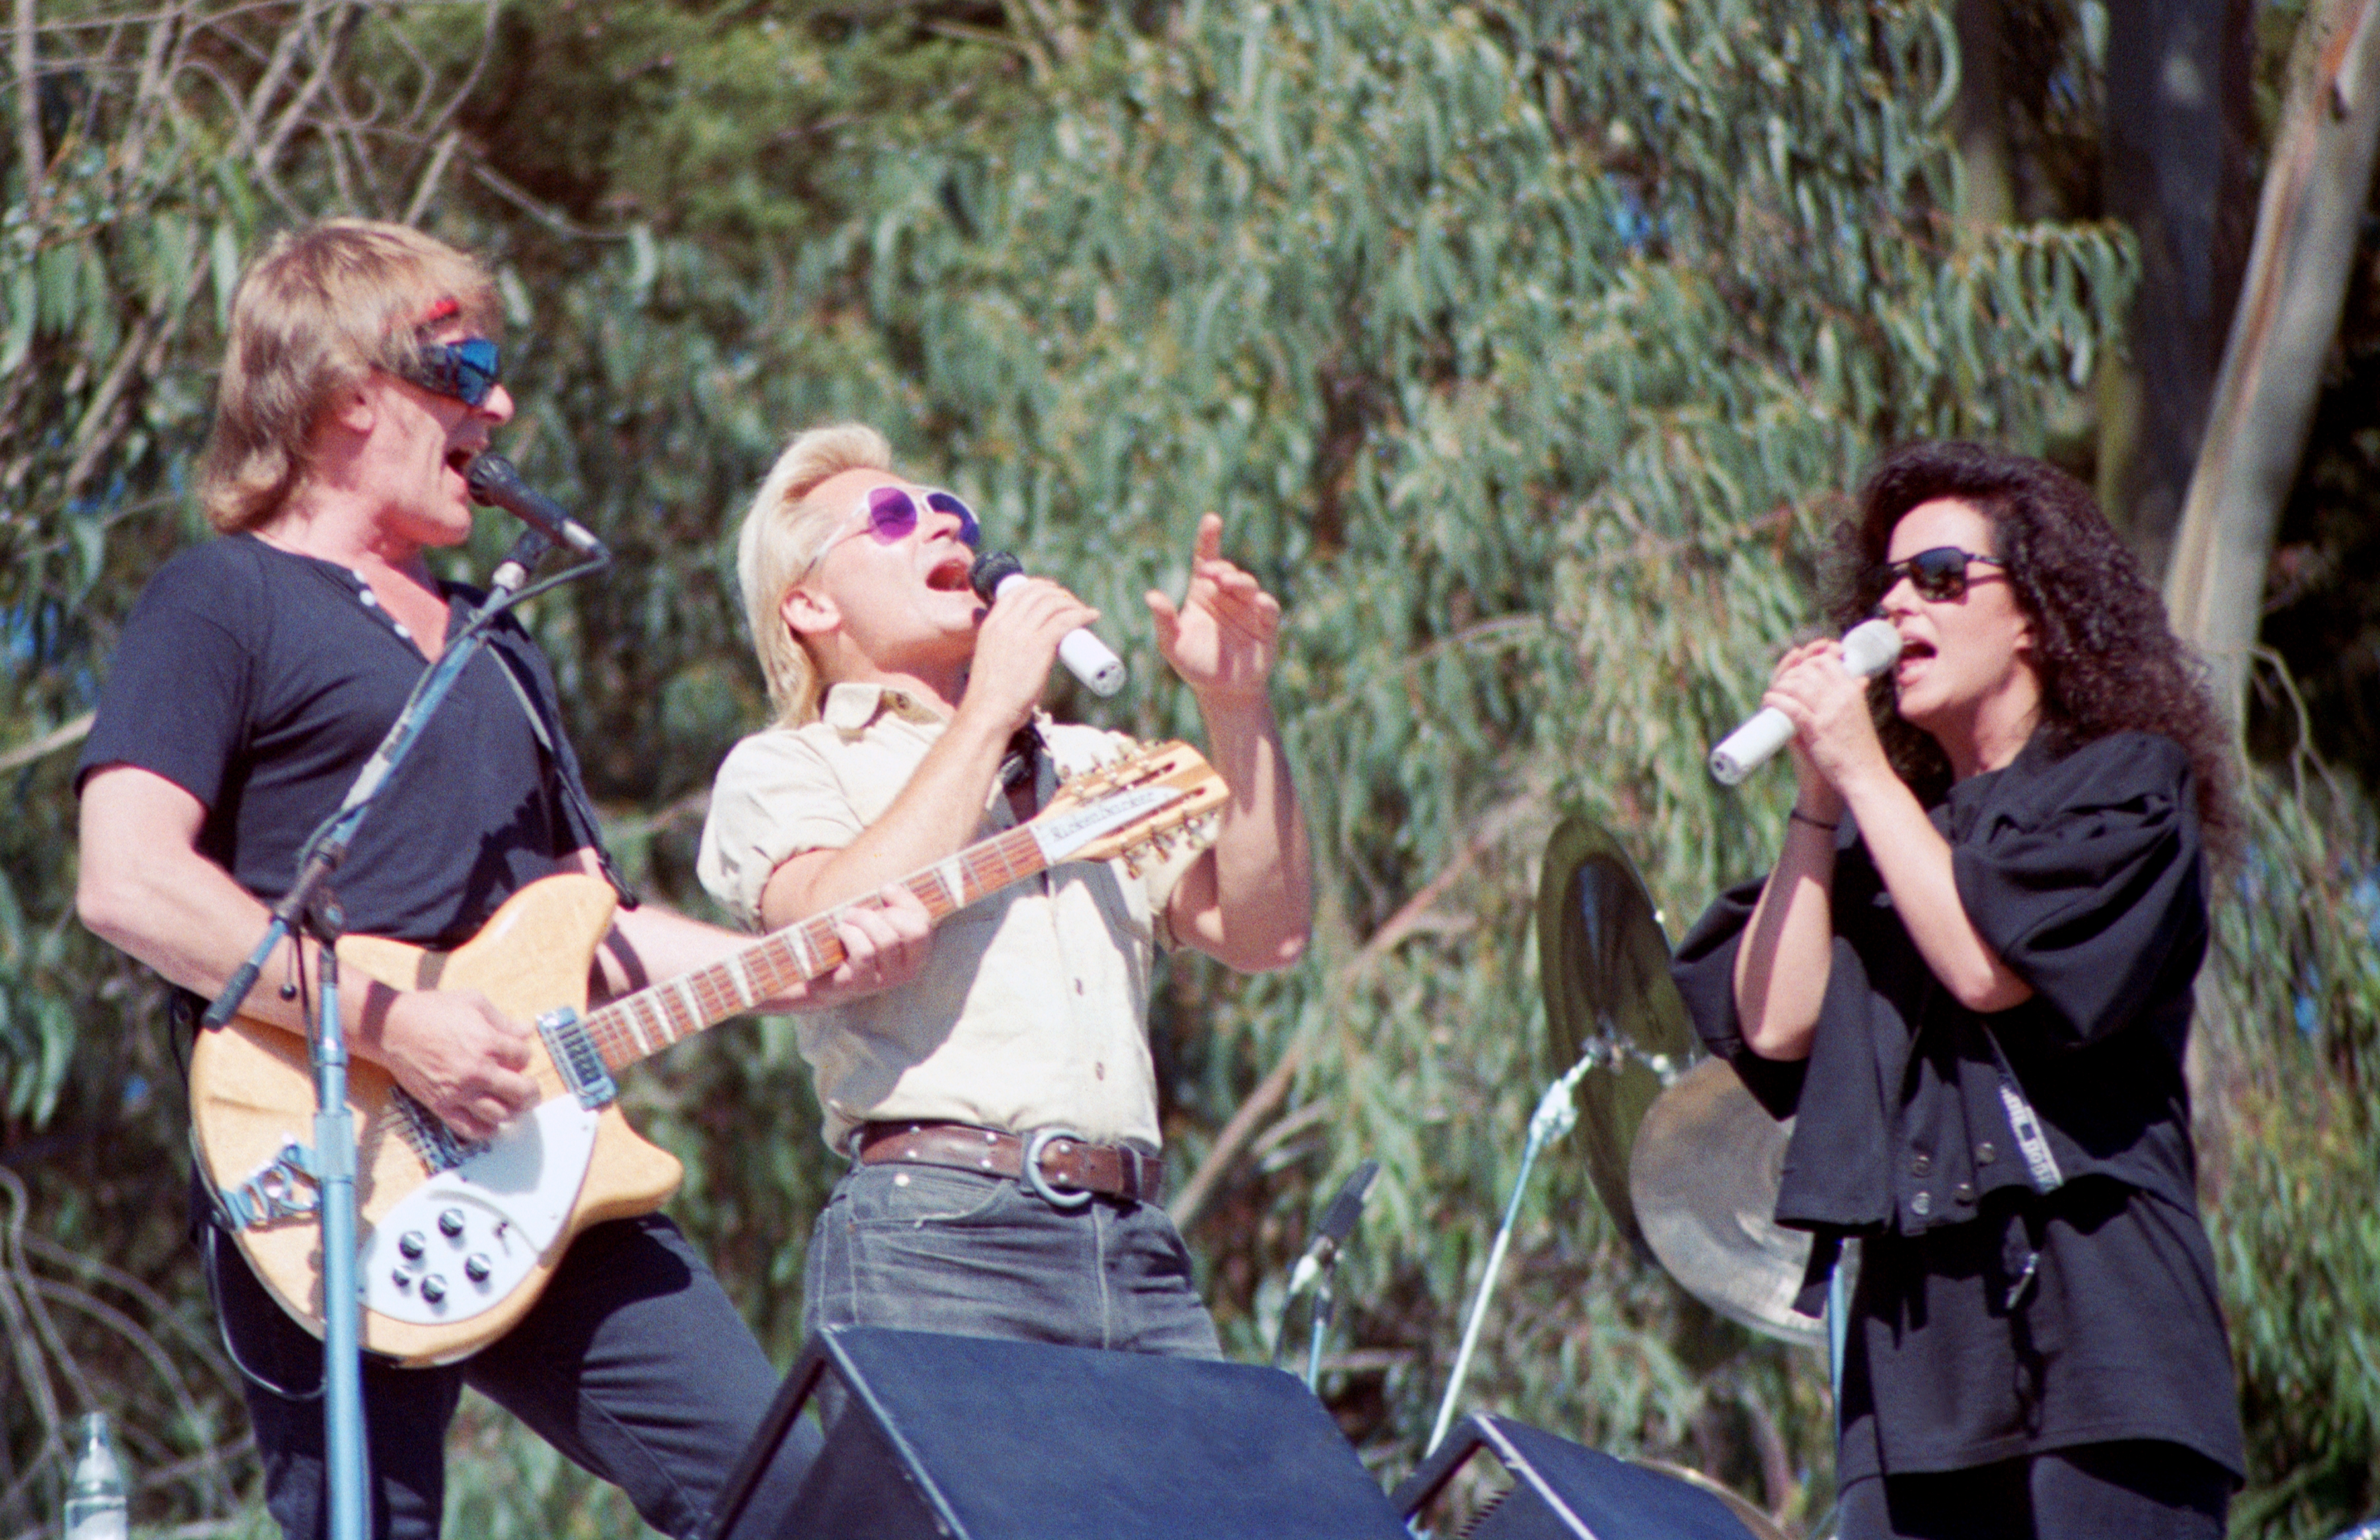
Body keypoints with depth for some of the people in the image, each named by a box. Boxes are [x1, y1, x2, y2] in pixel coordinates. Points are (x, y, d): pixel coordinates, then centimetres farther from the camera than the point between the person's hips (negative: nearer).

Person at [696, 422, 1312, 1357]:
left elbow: (1263, 934, 15)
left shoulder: (1095, 763, 26)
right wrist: (990, 710, -2)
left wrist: (1237, 708, 5)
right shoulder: (781, 769, 11)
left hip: (1136, 1246, 4)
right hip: (934, 1236, -4)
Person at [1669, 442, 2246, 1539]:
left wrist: (1861, 771, -3)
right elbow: (1775, 1026, 7)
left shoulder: (2125, 786, 6)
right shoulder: (1882, 827, 21)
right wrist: (1818, 798, 6)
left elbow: (1992, 968, -11)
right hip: (1911, 1337, 5)